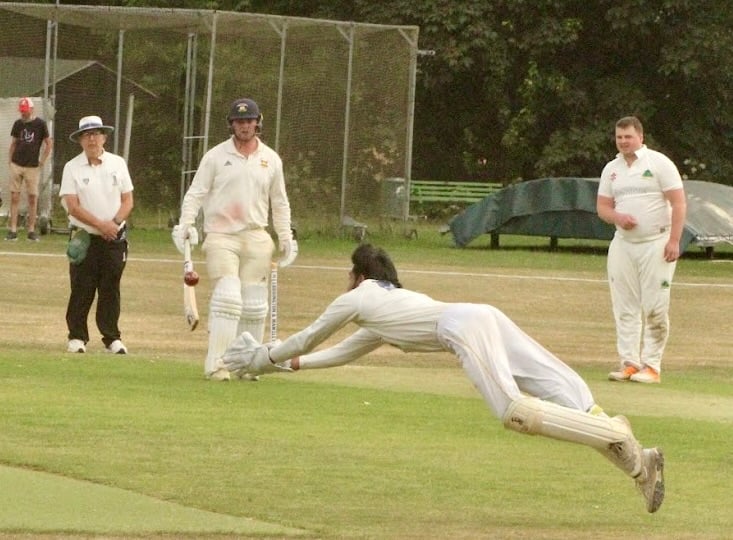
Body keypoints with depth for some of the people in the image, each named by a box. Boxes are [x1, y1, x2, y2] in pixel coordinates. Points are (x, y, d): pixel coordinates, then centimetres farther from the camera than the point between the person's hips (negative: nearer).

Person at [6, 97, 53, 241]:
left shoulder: (40, 124, -2)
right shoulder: (18, 124, 8)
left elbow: (49, 144, 2)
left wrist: (42, 162, -3)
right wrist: (10, 162, 7)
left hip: (32, 167, -3)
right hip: (16, 165, 3)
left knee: (33, 198, 0)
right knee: (14, 197, -1)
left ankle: (31, 230, 6)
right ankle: (12, 230, -1)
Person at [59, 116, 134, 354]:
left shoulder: (117, 164, 7)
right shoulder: (72, 168, -1)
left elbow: (127, 201, 6)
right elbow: (73, 206, -9)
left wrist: (115, 222, -12)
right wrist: (100, 225, -17)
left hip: (115, 237, 2)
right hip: (85, 237, -2)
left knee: (111, 290, 3)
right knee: (82, 290, -2)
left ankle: (112, 338, 9)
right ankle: (77, 337, 7)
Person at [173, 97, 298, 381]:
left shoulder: (271, 159, 11)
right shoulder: (216, 156, 2)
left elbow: (279, 203, 18)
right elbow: (196, 193, -1)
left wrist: (286, 237, 12)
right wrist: (186, 224, -14)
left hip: (256, 238, 4)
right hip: (221, 237, -4)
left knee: (254, 305, 2)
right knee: (228, 299, -16)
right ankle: (216, 365, -17)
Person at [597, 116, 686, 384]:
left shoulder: (659, 163, -4)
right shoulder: (611, 169, 11)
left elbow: (679, 203, -7)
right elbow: (602, 207, 15)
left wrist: (673, 241, -15)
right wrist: (617, 217, -9)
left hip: (656, 244, -5)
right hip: (623, 244, 5)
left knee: (655, 308, -8)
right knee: (625, 308, 2)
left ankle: (651, 365, -6)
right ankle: (629, 362, 5)